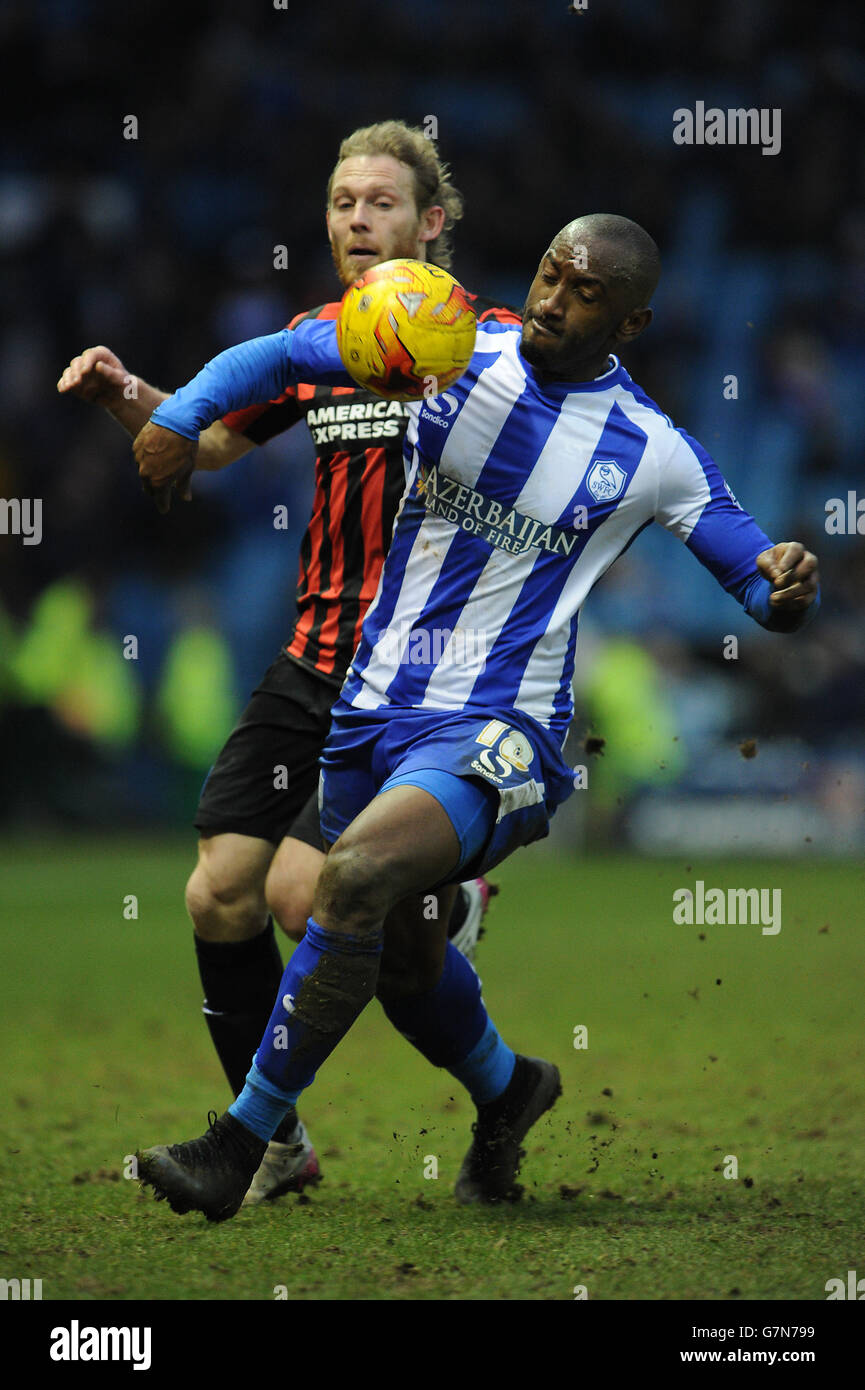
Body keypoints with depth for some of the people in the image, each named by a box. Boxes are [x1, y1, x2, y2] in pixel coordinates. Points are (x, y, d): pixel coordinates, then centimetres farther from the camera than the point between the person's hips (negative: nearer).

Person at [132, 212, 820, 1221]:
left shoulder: (653, 455, -6)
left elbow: (761, 580, 1)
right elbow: (283, 354, 7)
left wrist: (787, 589, -24)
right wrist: (181, 414, -10)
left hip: (495, 731, -5)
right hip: (374, 708, 5)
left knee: (355, 881, -28)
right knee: (399, 954, 17)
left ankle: (238, 1146, -21)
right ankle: (506, 1089, 49)